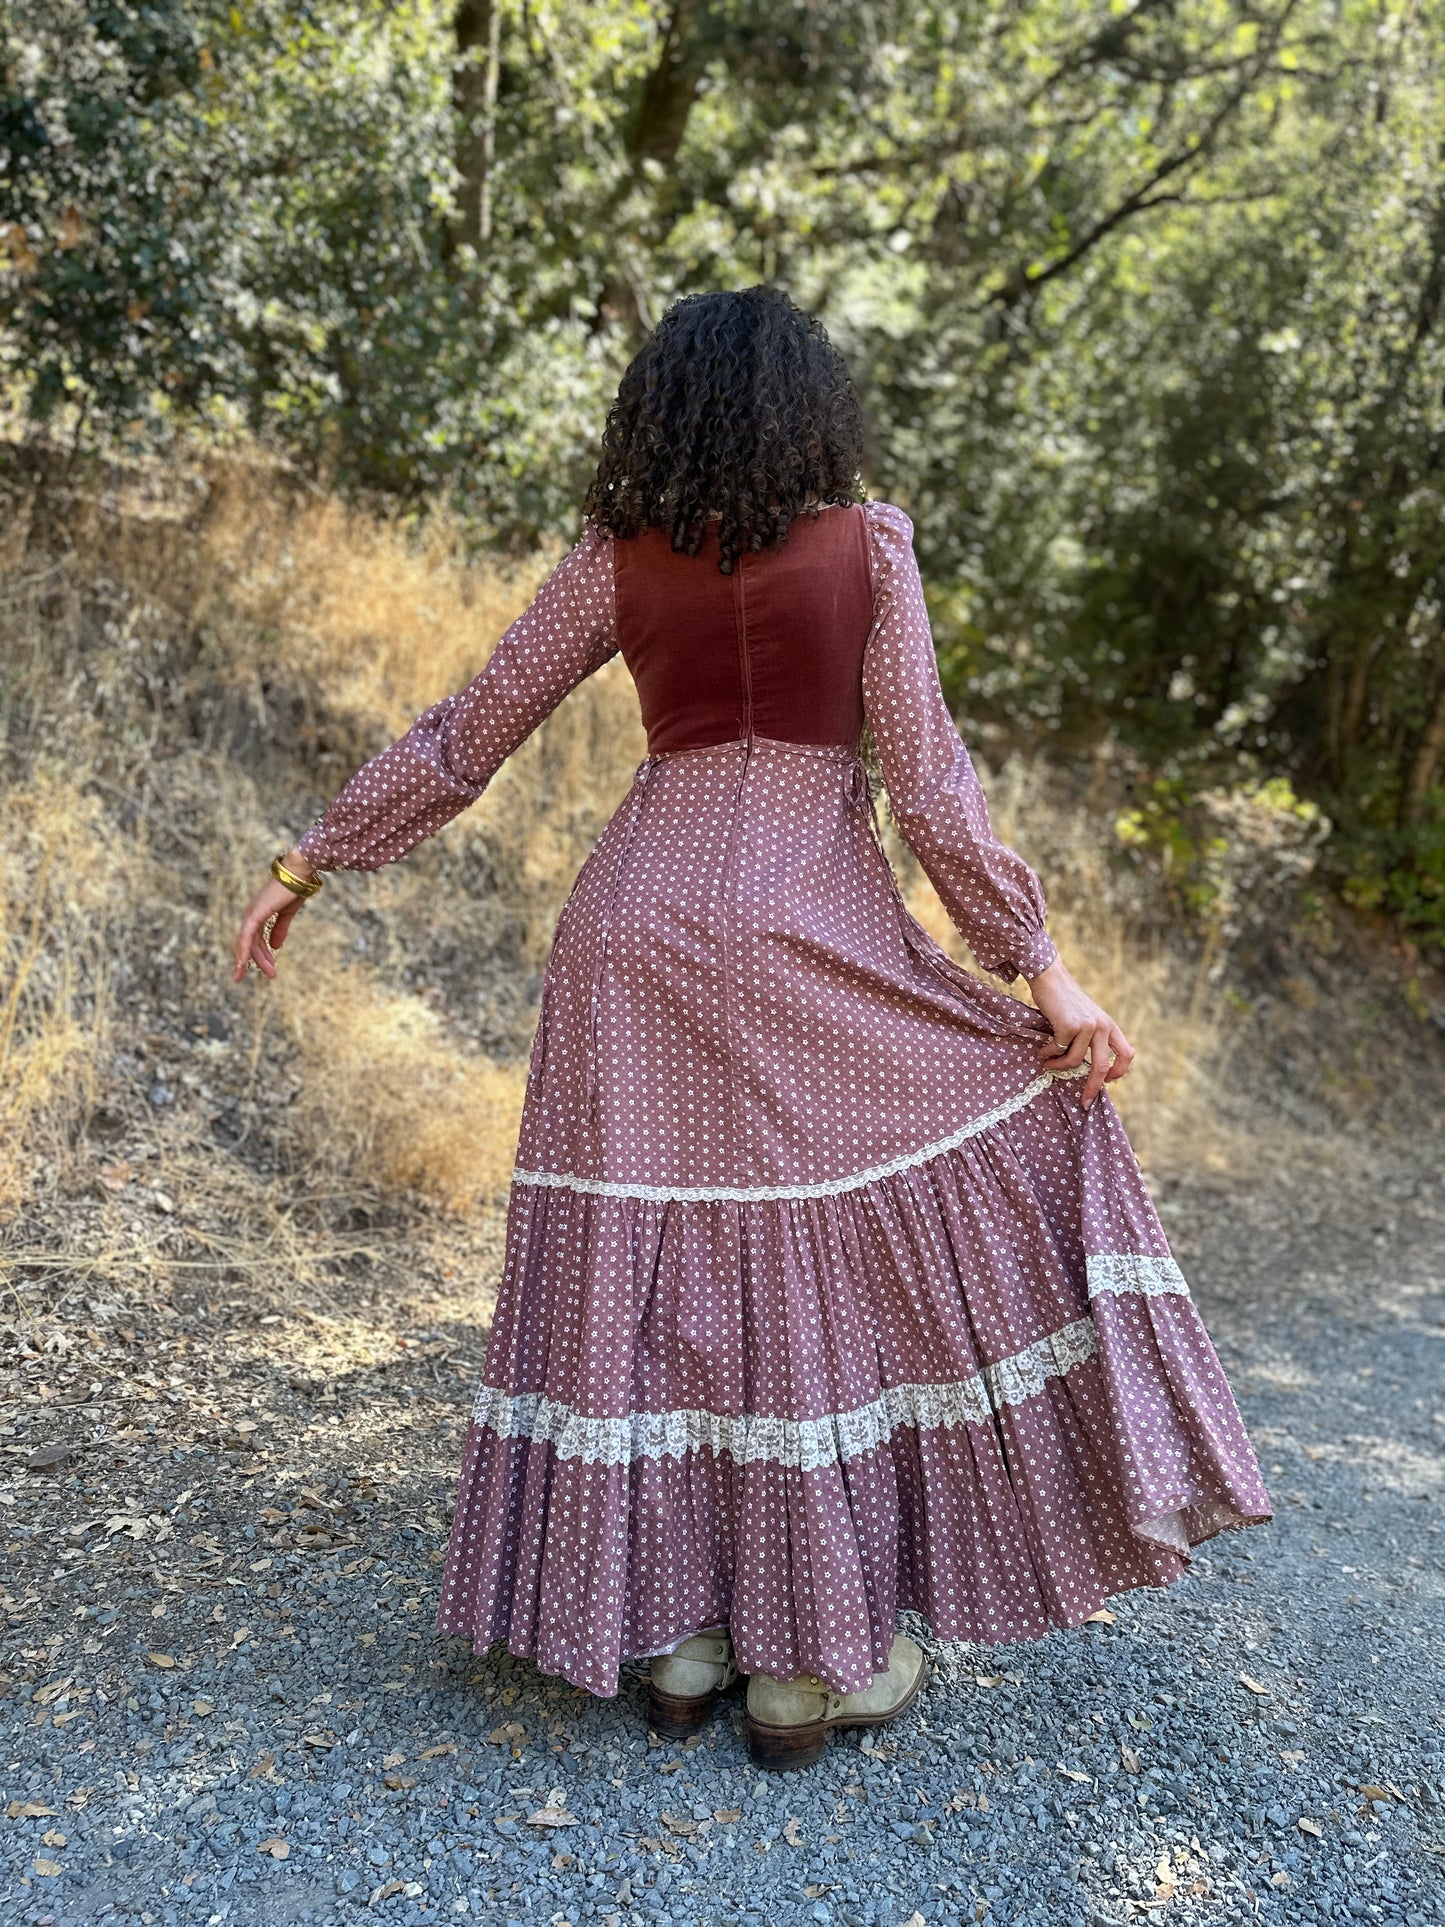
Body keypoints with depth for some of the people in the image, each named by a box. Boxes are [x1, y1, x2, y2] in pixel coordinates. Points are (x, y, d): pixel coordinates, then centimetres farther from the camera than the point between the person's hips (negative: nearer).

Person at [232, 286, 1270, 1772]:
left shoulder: (615, 562, 8)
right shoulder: (866, 545, 1)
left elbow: (460, 741, 8)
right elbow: (929, 785, -5)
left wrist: (306, 863, 18)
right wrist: (1040, 967, 0)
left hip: (632, 932, 3)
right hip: (807, 941, -3)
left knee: (656, 1272, 9)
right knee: (823, 1272, 7)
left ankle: (673, 1635, 19)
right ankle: (806, 1659, 13)